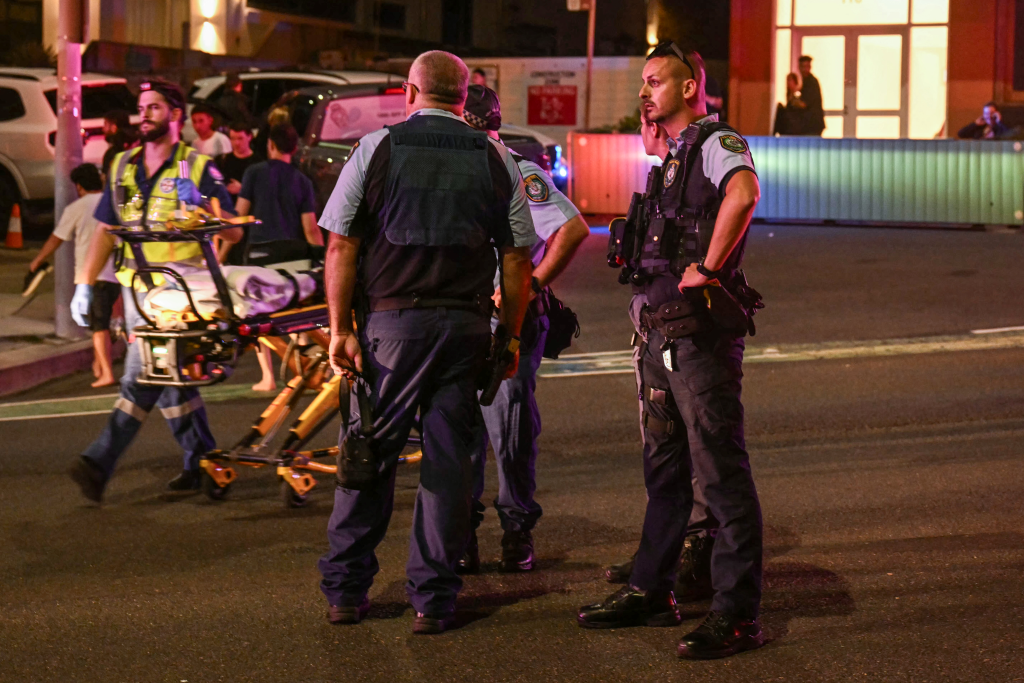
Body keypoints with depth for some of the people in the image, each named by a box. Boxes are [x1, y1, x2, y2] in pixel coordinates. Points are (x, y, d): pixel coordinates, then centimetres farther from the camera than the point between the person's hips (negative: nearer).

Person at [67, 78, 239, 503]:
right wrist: (85, 284, 8)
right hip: (136, 289, 6)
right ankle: (202, 462, 19)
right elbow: (105, 230, 15)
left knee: (143, 377, -13)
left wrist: (201, 206, -21)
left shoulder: (197, 168, -2)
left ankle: (100, 463, -19)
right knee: (170, 379, 10)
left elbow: (234, 232, -4)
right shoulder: (123, 168, 13)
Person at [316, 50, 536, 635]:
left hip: (390, 322, -1)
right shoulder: (497, 160, 7)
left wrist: (340, 328, -1)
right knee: (450, 459, 5)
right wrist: (511, 335, 12)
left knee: (370, 453, 9)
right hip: (466, 324, 1)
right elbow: (518, 258, 5)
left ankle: (346, 589, 15)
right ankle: (434, 598, 8)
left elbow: (342, 246, -3)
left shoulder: (375, 148, 2)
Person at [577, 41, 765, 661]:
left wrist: (708, 268, -27)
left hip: (700, 332, -10)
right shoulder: (673, 157, 21)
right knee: (665, 469, 17)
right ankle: (653, 592, 27)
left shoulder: (717, 142, -9)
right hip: (661, 333, 10)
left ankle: (738, 614, -5)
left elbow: (744, 192, -33)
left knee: (722, 472, -7)